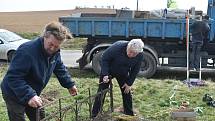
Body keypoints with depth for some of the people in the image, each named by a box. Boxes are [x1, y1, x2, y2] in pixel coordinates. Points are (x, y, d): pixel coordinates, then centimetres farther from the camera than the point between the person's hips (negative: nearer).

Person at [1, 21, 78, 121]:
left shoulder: (54, 52, -8)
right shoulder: (27, 51, -33)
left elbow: (60, 69, 12)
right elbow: (13, 77, -36)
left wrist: (69, 84, 8)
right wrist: (29, 95, -43)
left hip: (33, 94, 7)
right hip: (14, 95, -7)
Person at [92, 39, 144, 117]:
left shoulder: (140, 56, -23)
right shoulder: (117, 47, -36)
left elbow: (135, 70, -7)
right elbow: (104, 59, -25)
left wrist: (129, 83, -9)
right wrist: (105, 75, -32)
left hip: (123, 74, 3)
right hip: (108, 71, -3)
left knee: (127, 93, 4)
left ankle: (129, 115, 19)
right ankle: (94, 115, 6)